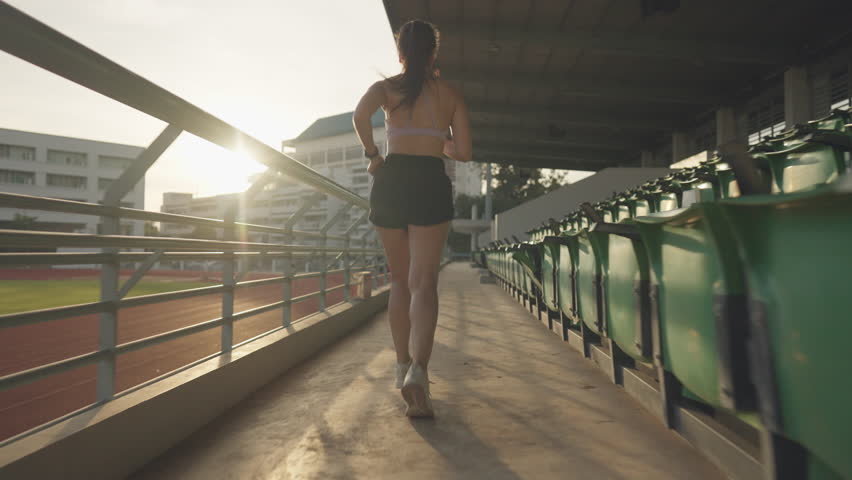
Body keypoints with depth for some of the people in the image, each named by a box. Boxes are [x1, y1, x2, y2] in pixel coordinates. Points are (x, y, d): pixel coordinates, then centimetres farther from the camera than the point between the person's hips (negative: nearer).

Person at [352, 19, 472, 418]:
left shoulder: (386, 87, 9)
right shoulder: (452, 94, 13)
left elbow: (360, 115, -13)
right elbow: (463, 153, 8)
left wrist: (372, 154, 1)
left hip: (391, 181, 1)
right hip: (431, 184, -1)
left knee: (399, 280, 14)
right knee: (423, 282, -6)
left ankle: (403, 366, 22)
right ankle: (418, 370, -26)